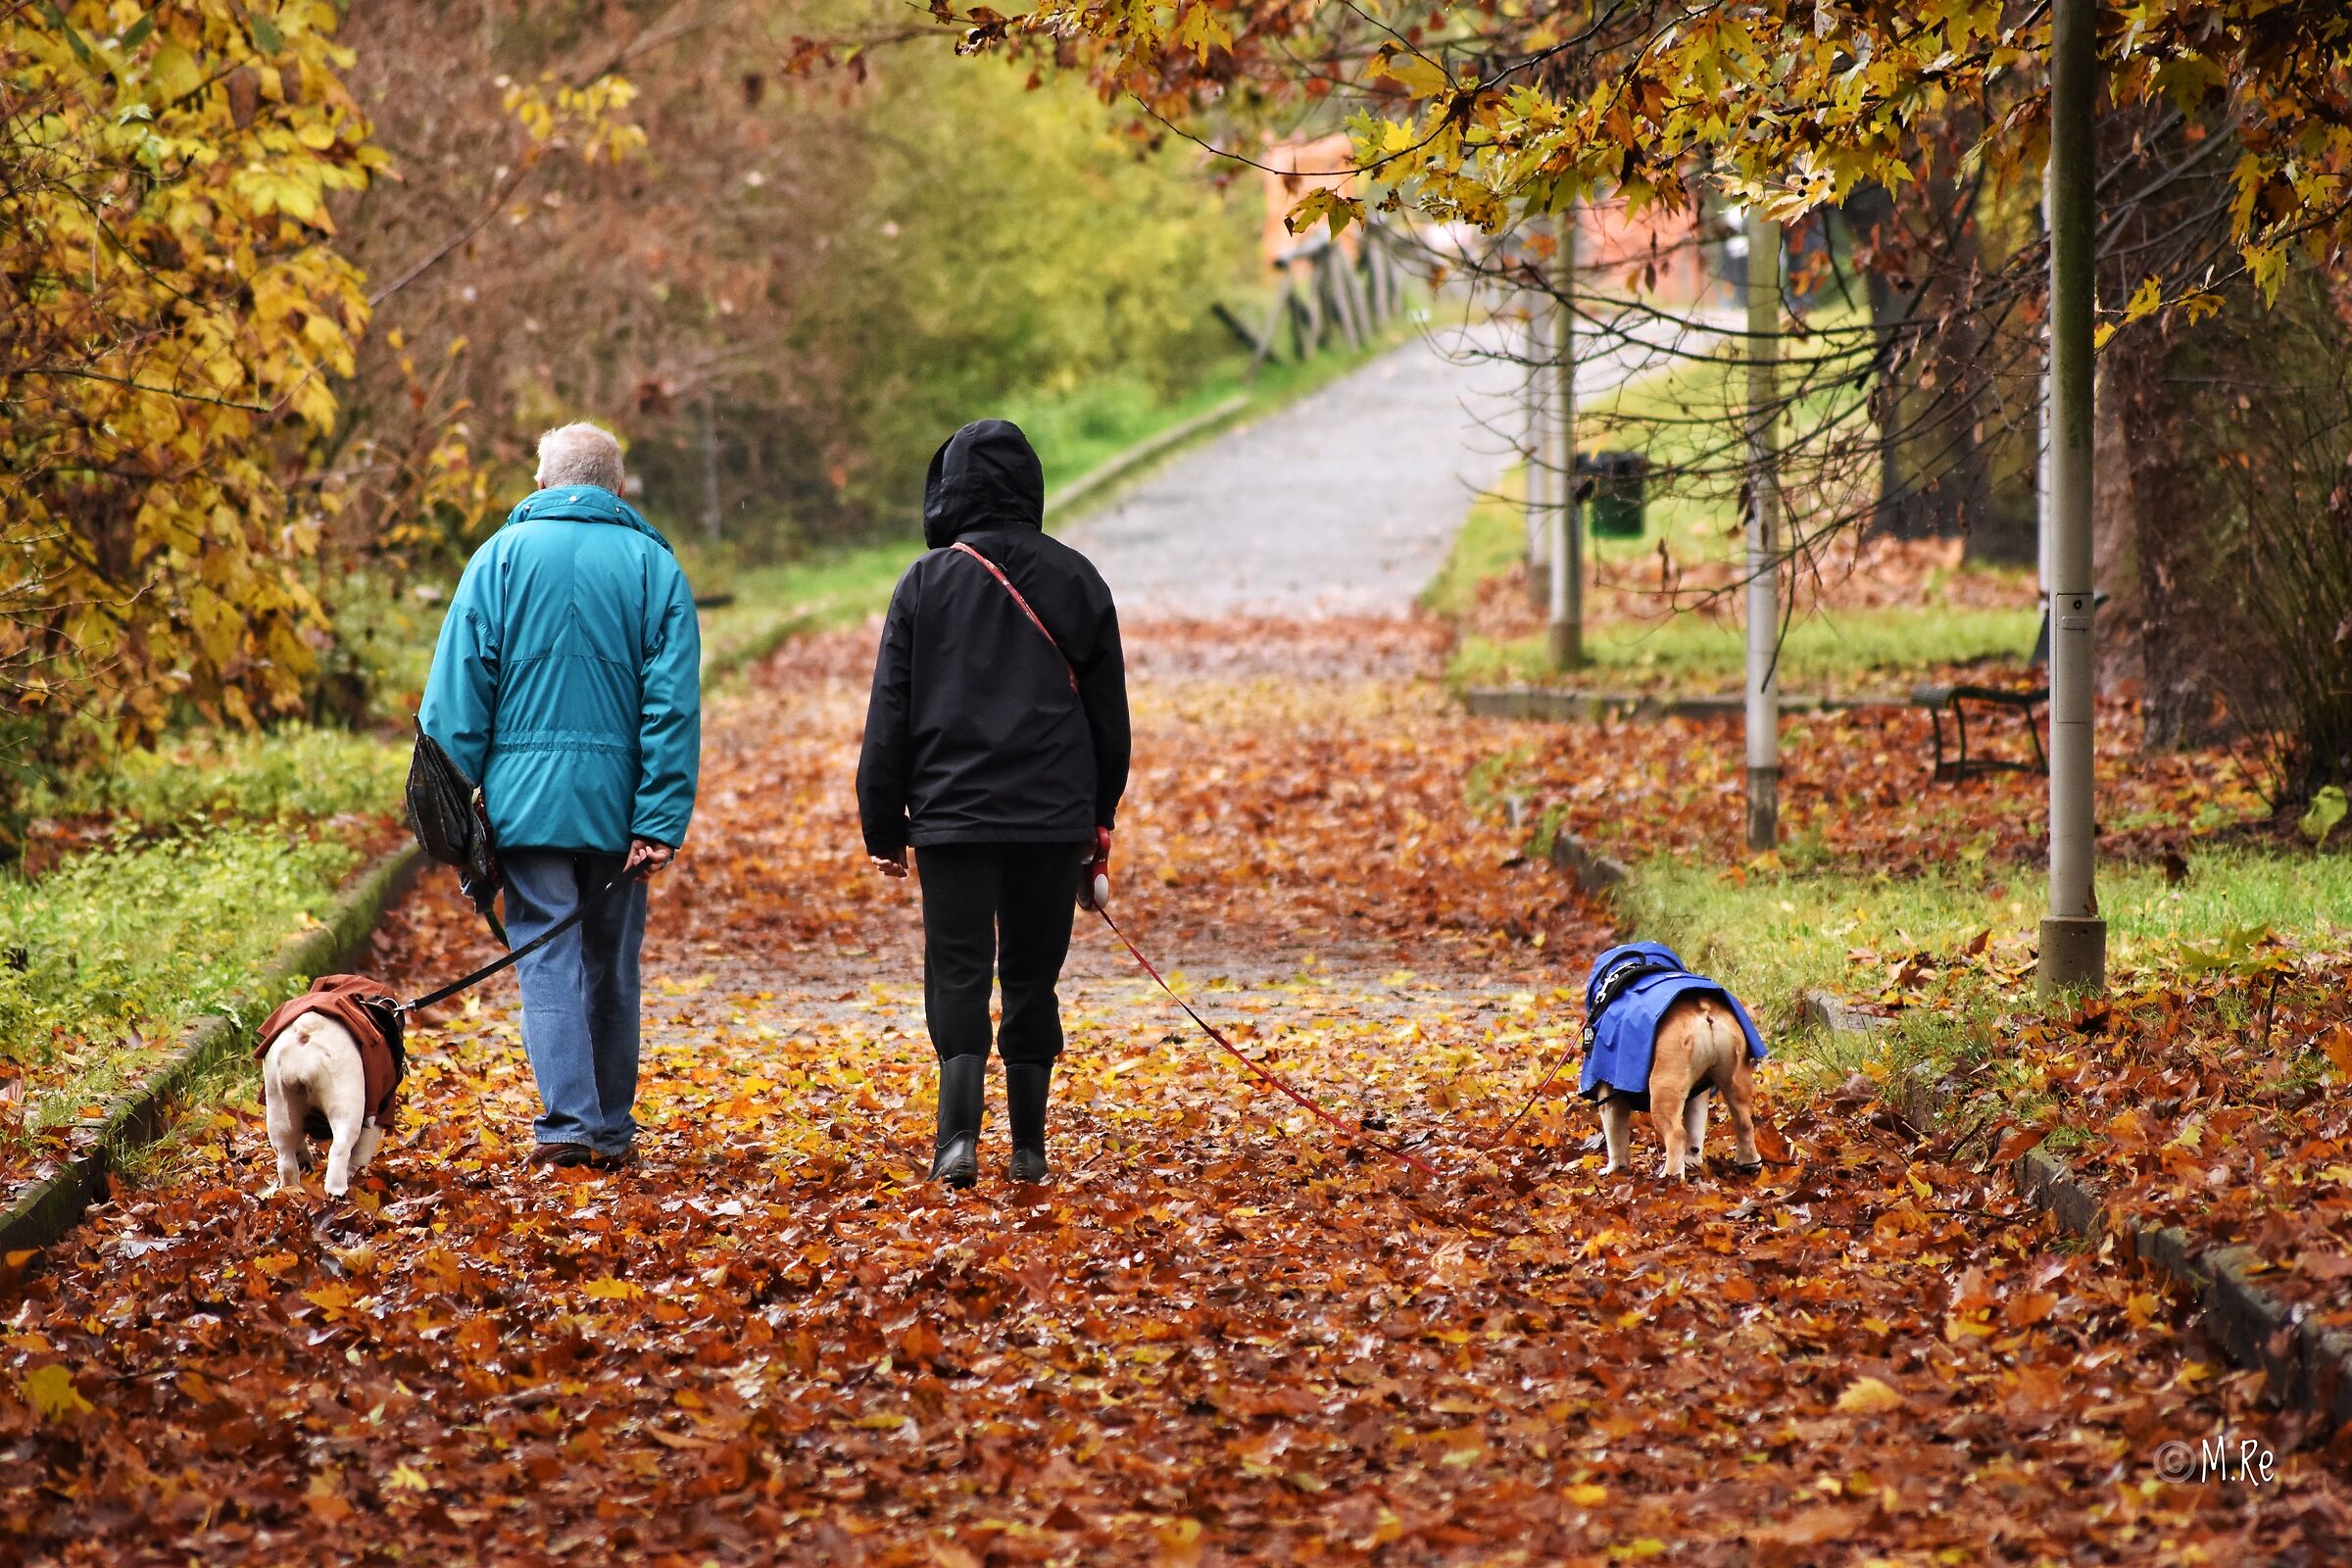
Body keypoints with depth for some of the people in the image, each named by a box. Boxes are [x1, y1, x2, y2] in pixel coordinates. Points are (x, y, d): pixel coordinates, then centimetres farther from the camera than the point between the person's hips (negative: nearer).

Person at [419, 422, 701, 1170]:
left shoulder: (501, 557, 3)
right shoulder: (653, 565, 4)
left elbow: (458, 693, -2)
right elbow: (675, 703, -3)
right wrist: (661, 821, -4)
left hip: (526, 796, -1)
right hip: (616, 799, 1)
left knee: (548, 960, -1)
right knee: (611, 965, 12)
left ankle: (569, 1122, -13)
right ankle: (612, 1130, 17)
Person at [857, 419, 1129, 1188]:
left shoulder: (927, 583, -2)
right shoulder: (1075, 580, 4)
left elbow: (891, 714, 0)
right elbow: (1109, 712, 11)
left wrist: (883, 826, 7)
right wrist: (1099, 814, 20)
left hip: (953, 813, -2)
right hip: (1054, 816, 2)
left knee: (959, 975, -1)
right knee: (1033, 978, 10)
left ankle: (959, 1135, -17)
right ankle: (1029, 1148, 13)